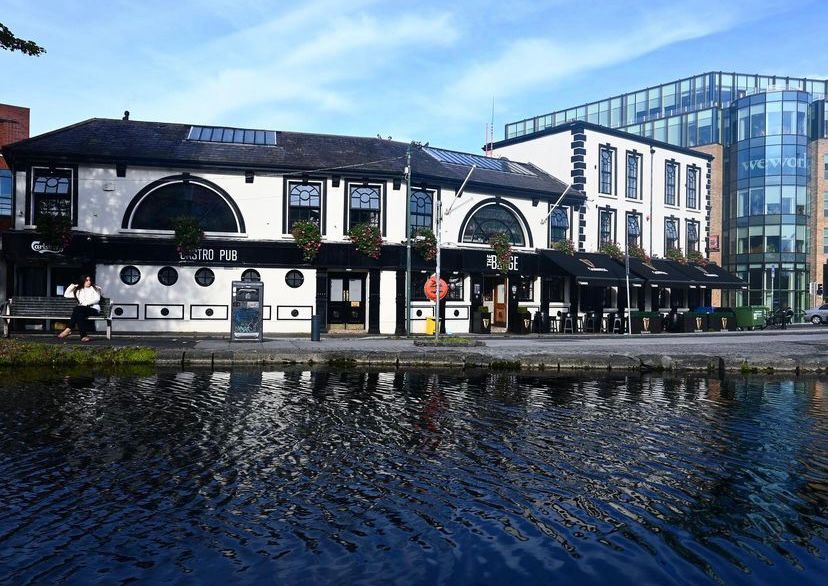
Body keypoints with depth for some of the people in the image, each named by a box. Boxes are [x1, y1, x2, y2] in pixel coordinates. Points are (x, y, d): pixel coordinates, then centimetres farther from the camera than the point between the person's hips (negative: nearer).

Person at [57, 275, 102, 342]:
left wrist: (86, 303, -12)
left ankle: (69, 329, -34)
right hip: (82, 310, 3)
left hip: (94, 309, -3)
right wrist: (72, 286, 20)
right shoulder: (78, 291, 27)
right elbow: (66, 294, 27)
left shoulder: (95, 289, 16)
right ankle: (83, 335, -45)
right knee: (79, 314, -36)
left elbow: (97, 299, -1)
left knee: (77, 309, -33)